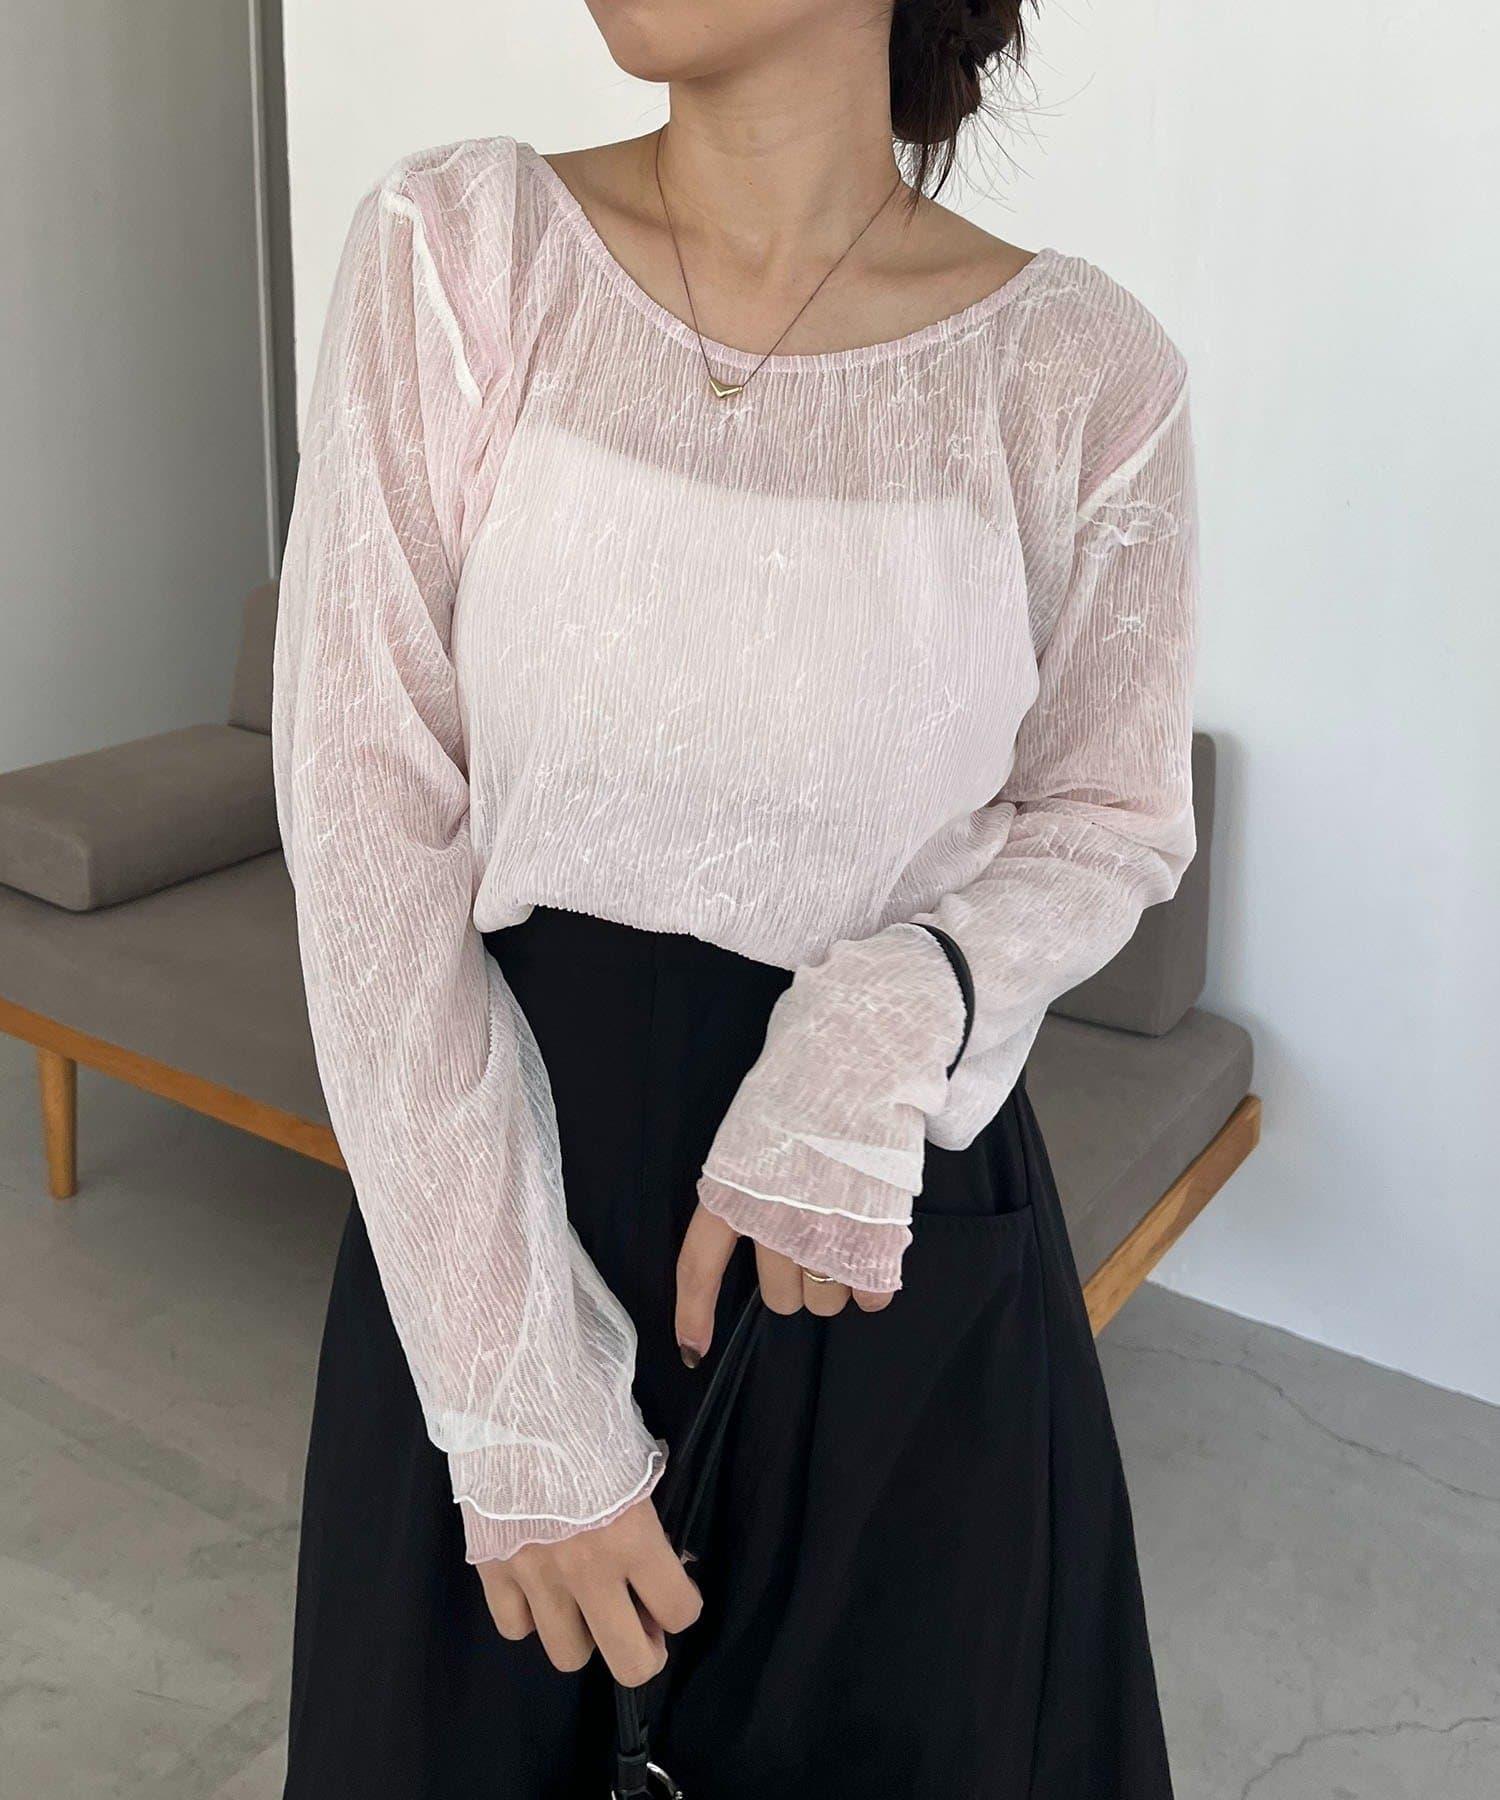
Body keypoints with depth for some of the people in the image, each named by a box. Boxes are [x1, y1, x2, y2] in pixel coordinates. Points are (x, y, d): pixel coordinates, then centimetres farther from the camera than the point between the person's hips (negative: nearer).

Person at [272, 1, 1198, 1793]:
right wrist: (519, 1402, -15)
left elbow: (1110, 817, 4)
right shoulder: (455, 247, -10)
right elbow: (366, 811, -12)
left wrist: (889, 1018, -18)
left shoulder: (1083, 371, -10)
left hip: (898, 1243, 0)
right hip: (492, 1190, 1)